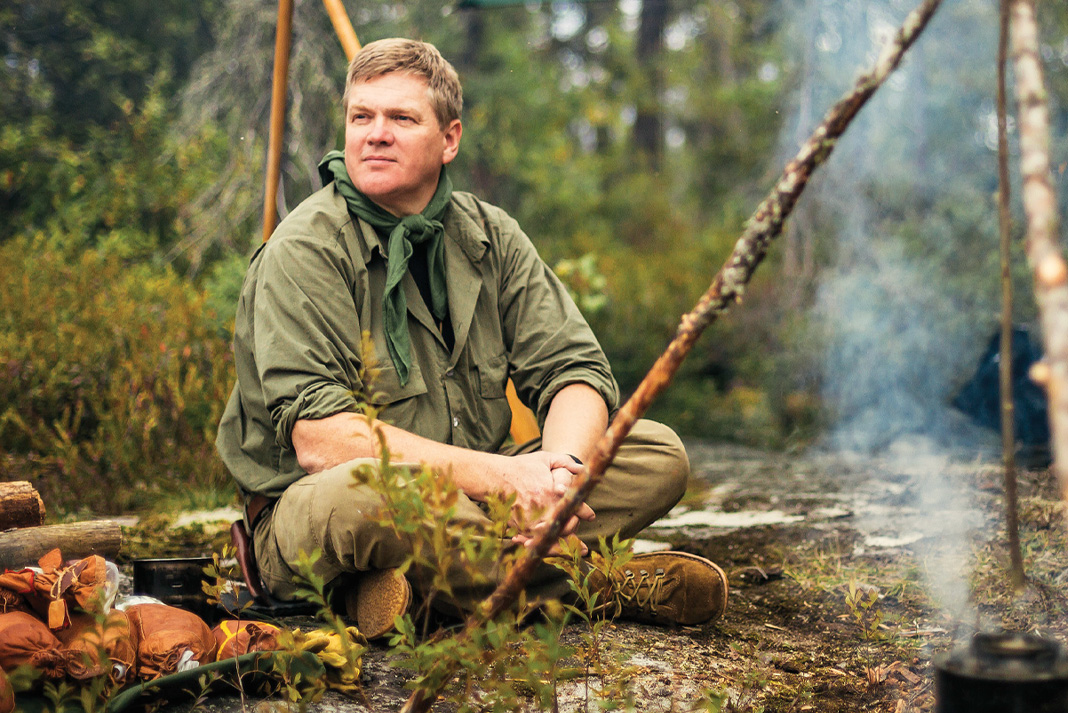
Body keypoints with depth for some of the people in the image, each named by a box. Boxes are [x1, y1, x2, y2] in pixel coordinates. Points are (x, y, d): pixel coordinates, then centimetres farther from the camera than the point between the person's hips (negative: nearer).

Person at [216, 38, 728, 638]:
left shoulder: (490, 235, 4)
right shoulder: (303, 253, -14)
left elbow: (576, 370, 0)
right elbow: (318, 438, -24)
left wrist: (558, 471, -24)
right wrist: (496, 476, -30)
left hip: (469, 499, 6)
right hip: (310, 508, -6)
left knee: (660, 455, -6)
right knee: (362, 491, -42)